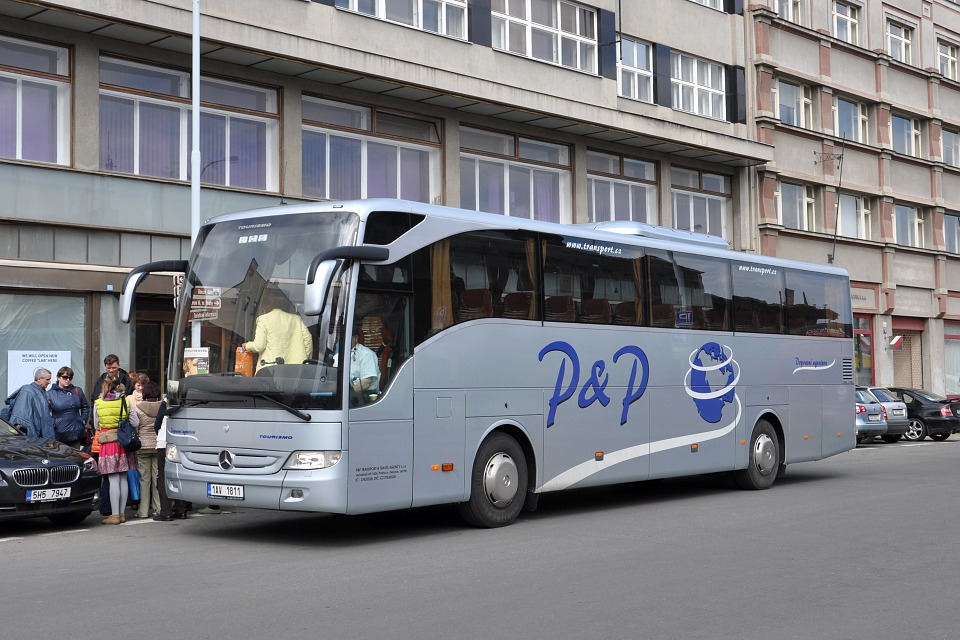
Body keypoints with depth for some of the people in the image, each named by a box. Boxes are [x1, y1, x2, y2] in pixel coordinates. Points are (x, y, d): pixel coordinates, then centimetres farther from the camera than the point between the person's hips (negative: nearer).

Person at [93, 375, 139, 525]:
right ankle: (121, 513, 13)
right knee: (123, 479, 8)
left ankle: (115, 515, -3)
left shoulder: (98, 403, -1)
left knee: (113, 480, -3)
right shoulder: (125, 401, 0)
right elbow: (135, 423, 1)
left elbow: (96, 426, 8)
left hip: (108, 444, -2)